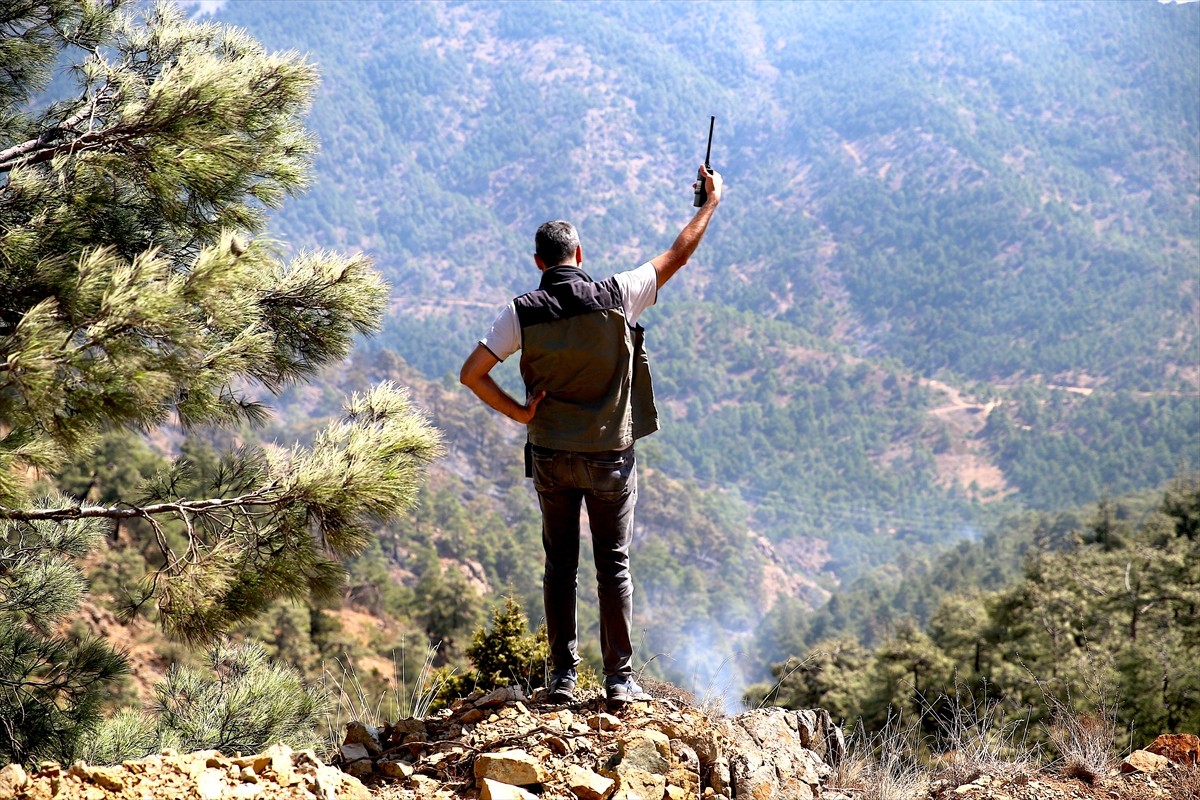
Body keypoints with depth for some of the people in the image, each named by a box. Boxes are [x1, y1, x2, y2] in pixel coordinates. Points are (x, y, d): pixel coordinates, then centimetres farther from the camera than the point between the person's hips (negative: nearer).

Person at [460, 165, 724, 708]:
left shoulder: (522, 313, -7)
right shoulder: (615, 296, -8)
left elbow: (471, 374, -11)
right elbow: (677, 257, 4)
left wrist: (518, 413, -3)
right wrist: (711, 201, 16)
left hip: (551, 457, 1)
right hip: (610, 458, -1)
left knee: (560, 565, 12)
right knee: (614, 565, 5)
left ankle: (563, 677, 12)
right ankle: (619, 679, 5)